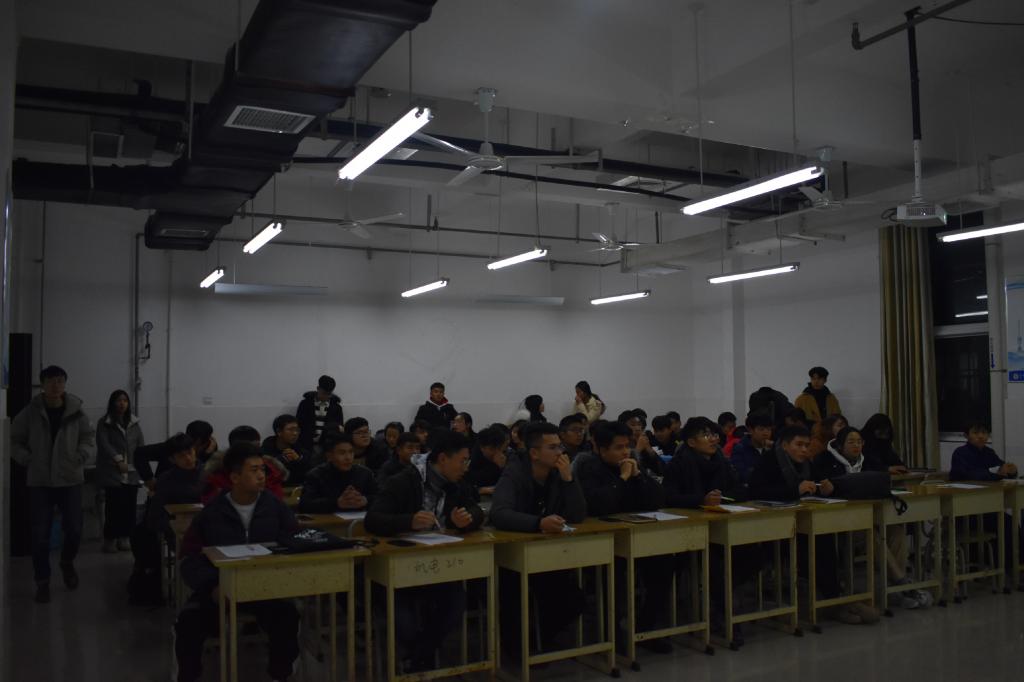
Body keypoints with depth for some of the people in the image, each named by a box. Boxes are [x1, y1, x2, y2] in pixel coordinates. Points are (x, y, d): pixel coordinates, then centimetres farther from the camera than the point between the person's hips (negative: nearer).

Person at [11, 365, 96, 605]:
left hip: (70, 480, 1)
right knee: (40, 534, 1)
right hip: (40, 482, -1)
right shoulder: (30, 412, -4)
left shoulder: (76, 412, -3)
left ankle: (67, 563, 35)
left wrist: (81, 456, -13)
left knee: (74, 530, 4)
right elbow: (14, 440, 4)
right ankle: (42, 582, 15)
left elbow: (89, 439, 4)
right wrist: (27, 460, -8)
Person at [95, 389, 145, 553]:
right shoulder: (104, 423, 2)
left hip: (132, 474, 4)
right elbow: (104, 443, -10)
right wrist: (118, 460, -21)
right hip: (112, 473, -4)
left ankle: (124, 538, 13)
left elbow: (141, 444, 10)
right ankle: (110, 540, 5)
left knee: (129, 507, 2)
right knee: (114, 506, -6)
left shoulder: (134, 423, 15)